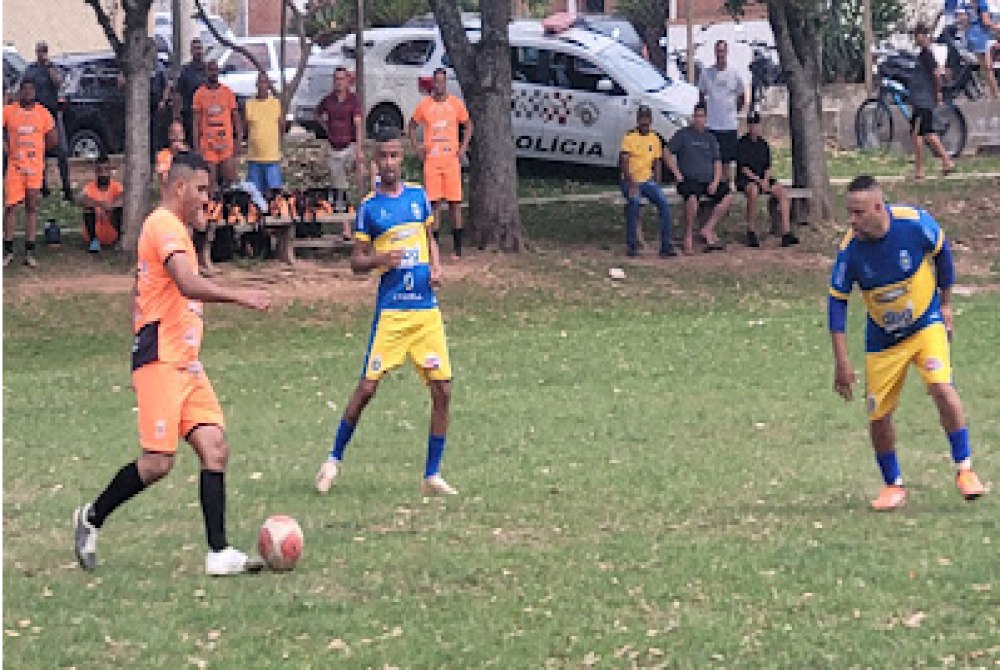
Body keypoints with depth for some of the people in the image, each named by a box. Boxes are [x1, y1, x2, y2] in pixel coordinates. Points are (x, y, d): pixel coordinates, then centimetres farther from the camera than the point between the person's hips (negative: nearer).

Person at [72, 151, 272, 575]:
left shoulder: (174, 227, 21)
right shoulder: (165, 225, -11)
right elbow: (188, 284, -27)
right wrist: (239, 297, -32)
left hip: (185, 361, 10)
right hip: (161, 360, -10)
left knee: (215, 448, -3)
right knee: (158, 462, -9)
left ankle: (219, 553, -8)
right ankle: (91, 518, 13)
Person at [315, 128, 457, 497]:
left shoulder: (419, 196, 9)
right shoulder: (369, 207, 0)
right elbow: (356, 261, 2)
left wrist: (436, 265, 4)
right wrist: (382, 259, -18)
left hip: (427, 306, 3)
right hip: (391, 309, -3)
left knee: (442, 389, -2)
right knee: (367, 386, -7)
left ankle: (432, 476, 7)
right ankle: (334, 459, 12)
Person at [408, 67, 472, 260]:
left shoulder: (456, 104, 3)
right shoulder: (424, 105, 4)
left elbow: (468, 125, 15)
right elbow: (413, 126, 16)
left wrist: (464, 147, 3)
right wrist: (416, 147, 5)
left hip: (452, 159, -1)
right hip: (431, 160, 1)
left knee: (455, 203, -2)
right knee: (434, 203, 1)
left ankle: (457, 248, 3)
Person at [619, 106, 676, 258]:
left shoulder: (655, 139, 10)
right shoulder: (629, 137, -5)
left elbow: (657, 163, 15)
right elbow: (624, 162, -13)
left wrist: (657, 185, 2)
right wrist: (632, 184, -23)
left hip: (648, 180, 5)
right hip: (630, 181, -5)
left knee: (664, 204, -17)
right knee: (634, 201, -33)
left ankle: (666, 245, -13)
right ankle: (632, 245, -24)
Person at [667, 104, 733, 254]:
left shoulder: (710, 138, 18)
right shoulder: (683, 134, 5)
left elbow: (717, 162, 16)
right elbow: (668, 154, 0)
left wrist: (715, 182, -2)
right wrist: (678, 175, -9)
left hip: (708, 181, 5)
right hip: (689, 180, -5)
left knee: (727, 196, -16)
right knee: (692, 198, -36)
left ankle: (707, 230, -15)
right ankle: (688, 237, -23)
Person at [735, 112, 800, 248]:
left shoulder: (763, 144, 14)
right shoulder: (742, 143, -2)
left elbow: (768, 167, 13)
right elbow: (743, 168, -10)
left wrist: (766, 180, -8)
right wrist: (759, 181, -18)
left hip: (762, 179, 6)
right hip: (745, 180, -6)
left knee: (782, 192, -19)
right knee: (753, 191, -39)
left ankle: (786, 232, -26)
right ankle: (751, 231, -31)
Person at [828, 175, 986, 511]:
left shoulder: (915, 222, -23)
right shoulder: (850, 249, -20)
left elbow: (942, 252, -2)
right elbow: (837, 301, -10)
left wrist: (945, 304, 6)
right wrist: (841, 362, -12)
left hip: (927, 323, -2)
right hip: (883, 338, 2)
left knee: (941, 386, -23)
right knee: (879, 416, 1)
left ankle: (964, 470, -9)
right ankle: (893, 486, 24)